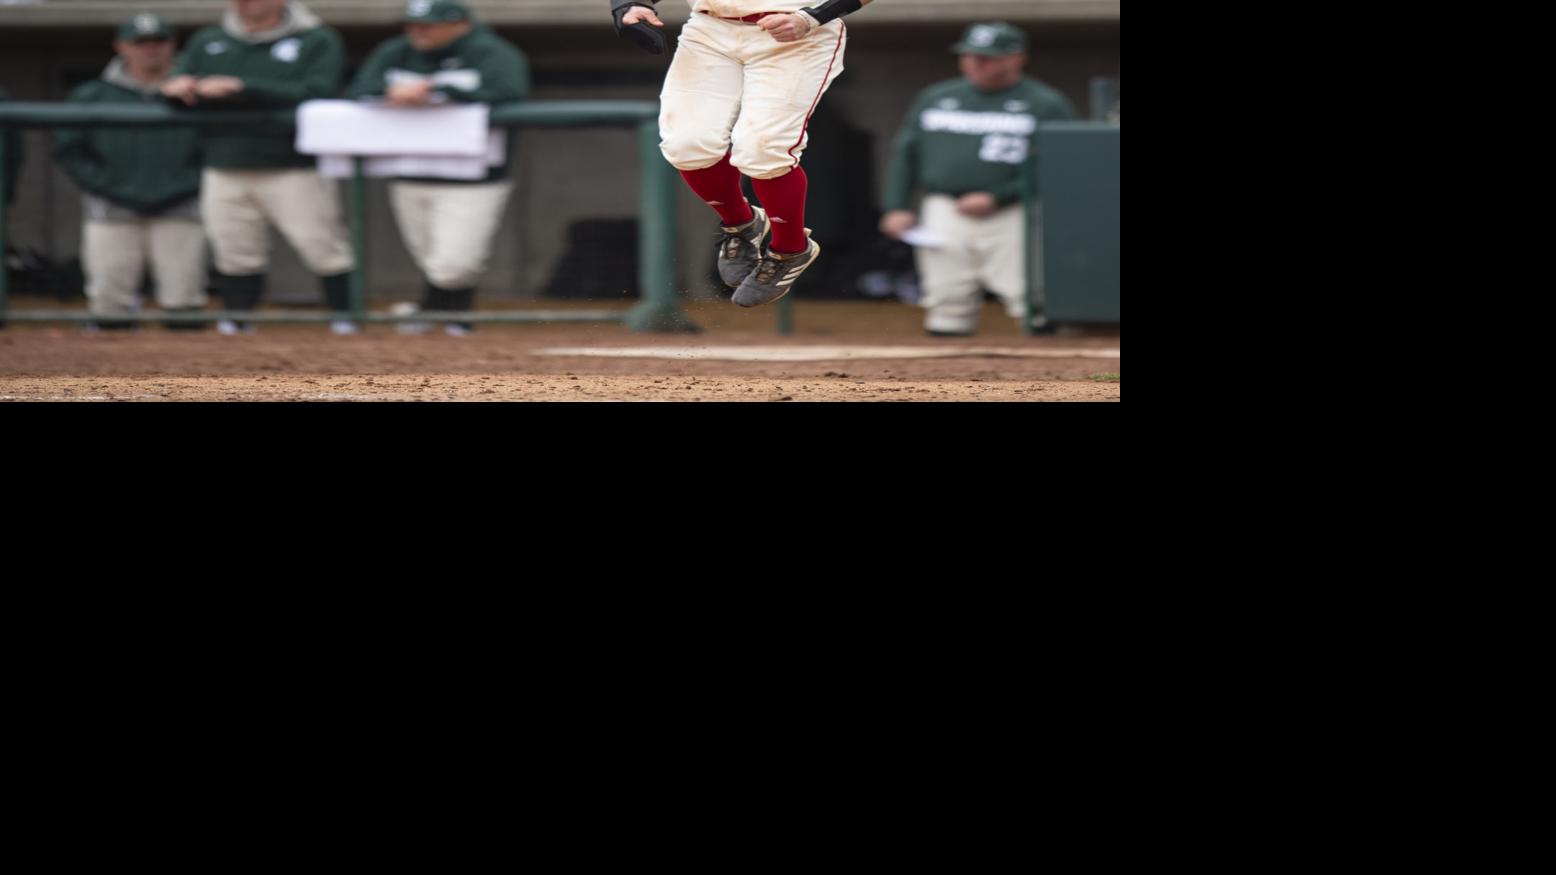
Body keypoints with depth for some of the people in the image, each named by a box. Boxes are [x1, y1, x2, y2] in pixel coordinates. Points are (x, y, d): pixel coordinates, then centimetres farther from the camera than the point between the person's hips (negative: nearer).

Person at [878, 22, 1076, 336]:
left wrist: (995, 199, -13)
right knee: (946, 322, 2)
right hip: (943, 218, 4)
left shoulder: (1046, 104, 2)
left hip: (1011, 219, -4)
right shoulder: (935, 98, 18)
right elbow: (905, 154, 22)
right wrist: (897, 207, 9)